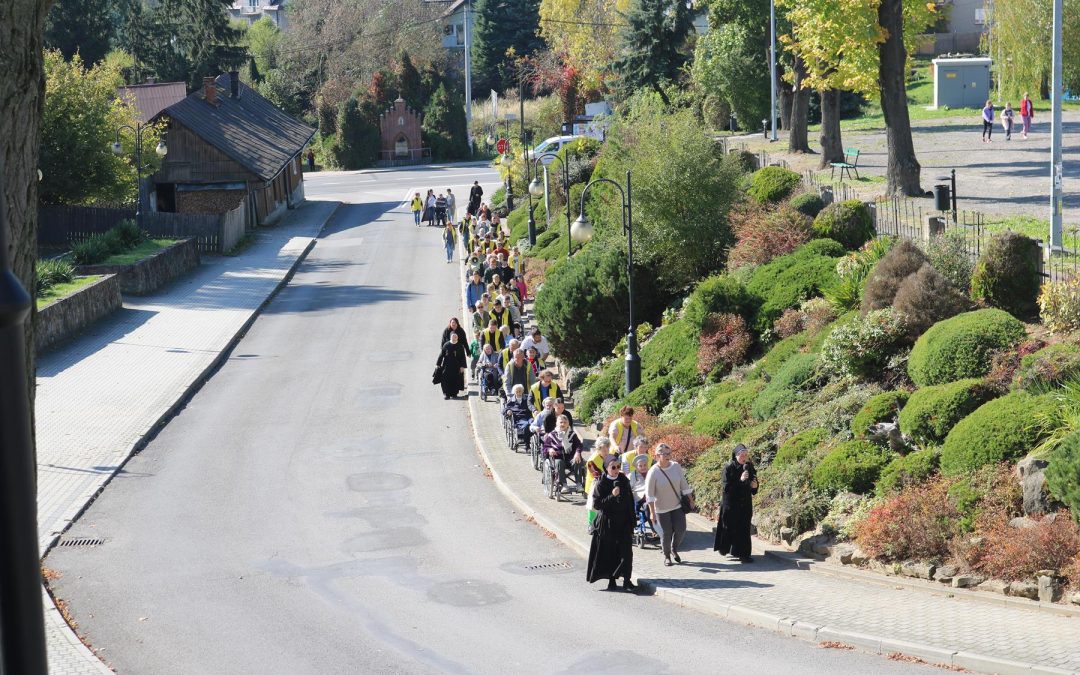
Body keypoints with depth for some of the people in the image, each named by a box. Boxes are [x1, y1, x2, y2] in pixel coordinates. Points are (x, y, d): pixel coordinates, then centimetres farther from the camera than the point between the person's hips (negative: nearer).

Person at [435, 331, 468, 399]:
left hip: (456, 367, 1)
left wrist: (462, 366, -4)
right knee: (446, 380, -5)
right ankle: (446, 394, 2)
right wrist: (438, 364, 2)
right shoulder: (446, 345, -1)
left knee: (456, 381, 3)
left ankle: (454, 393, 16)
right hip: (447, 366, -1)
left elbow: (463, 357, 3)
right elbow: (441, 355, 3)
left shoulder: (460, 346, 1)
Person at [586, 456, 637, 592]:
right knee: (610, 552, 3)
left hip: (624, 523, 3)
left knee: (626, 551, -4)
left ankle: (626, 581, 0)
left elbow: (630, 501, 9)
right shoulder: (601, 484, -7)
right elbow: (597, 504, -12)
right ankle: (611, 580, 15)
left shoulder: (624, 480, 5)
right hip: (607, 523, -3)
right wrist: (612, 496, -24)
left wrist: (632, 521, 7)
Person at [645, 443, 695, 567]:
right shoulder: (653, 472, -17)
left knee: (680, 530, -1)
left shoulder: (676, 467, -6)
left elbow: (684, 485, 4)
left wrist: (691, 501, 7)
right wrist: (652, 512, -14)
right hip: (662, 509, -3)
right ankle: (667, 556, 25)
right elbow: (649, 495, -13)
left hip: (678, 506, 3)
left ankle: (674, 550, 28)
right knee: (666, 533, 2)